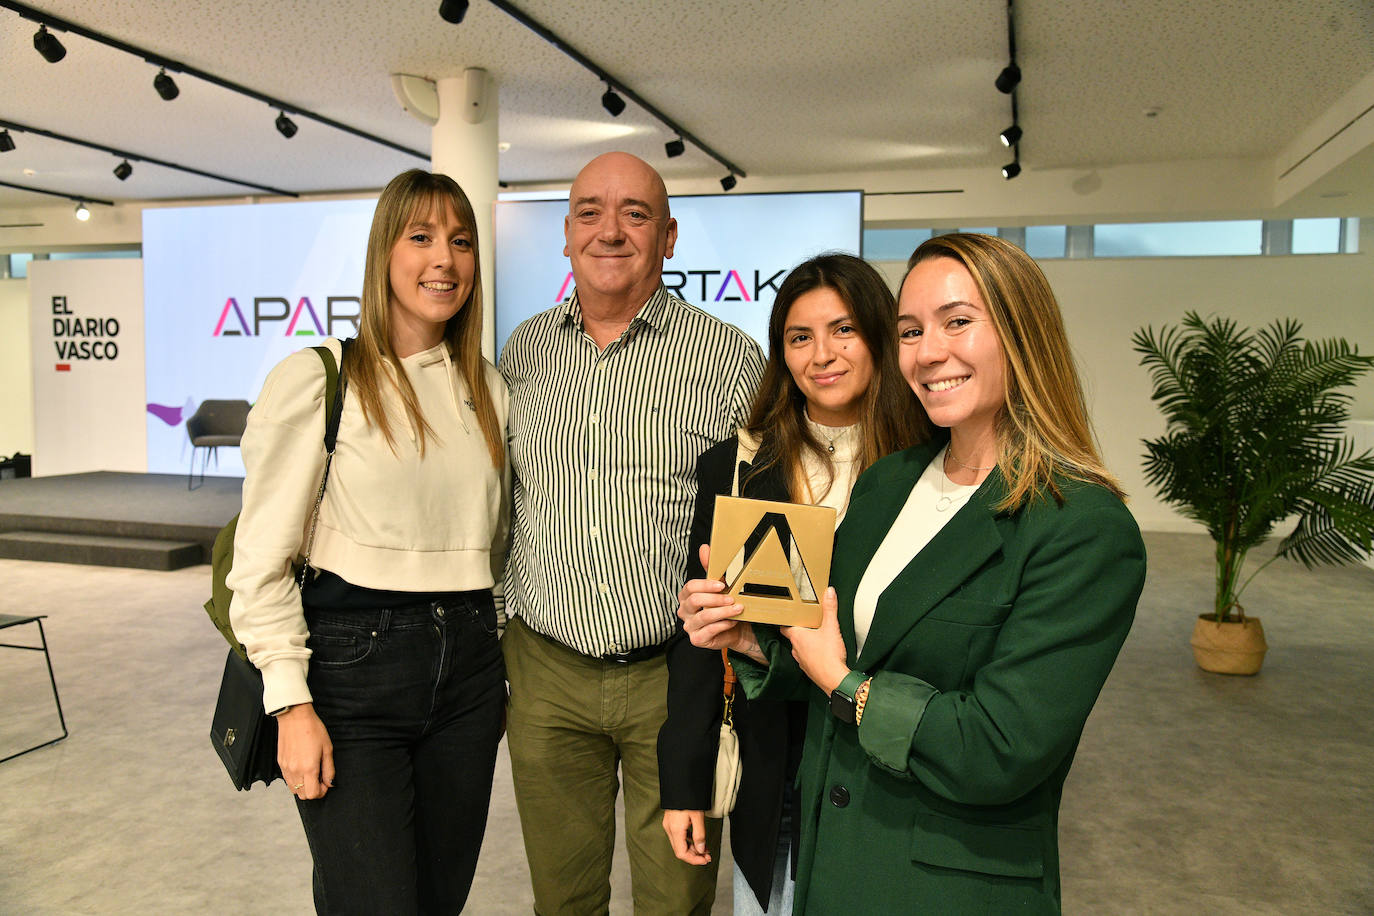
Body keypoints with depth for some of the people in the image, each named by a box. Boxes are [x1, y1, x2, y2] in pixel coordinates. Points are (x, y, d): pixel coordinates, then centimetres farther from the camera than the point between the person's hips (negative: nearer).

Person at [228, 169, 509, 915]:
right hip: (351, 659, -5)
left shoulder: (487, 387, 9)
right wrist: (292, 703, -12)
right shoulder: (316, 379, -7)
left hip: (467, 664, 5)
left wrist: (503, 667, 15)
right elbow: (261, 560, -7)